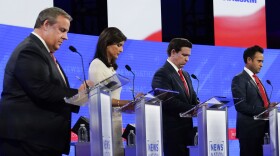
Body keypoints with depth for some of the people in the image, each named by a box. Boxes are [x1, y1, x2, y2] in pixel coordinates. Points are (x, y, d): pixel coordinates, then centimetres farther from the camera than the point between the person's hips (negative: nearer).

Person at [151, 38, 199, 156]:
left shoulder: (185, 75, 20)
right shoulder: (162, 74, -10)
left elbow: (193, 98, 18)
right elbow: (168, 102, -20)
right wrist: (193, 109, -22)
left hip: (186, 129, 8)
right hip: (172, 131, -8)